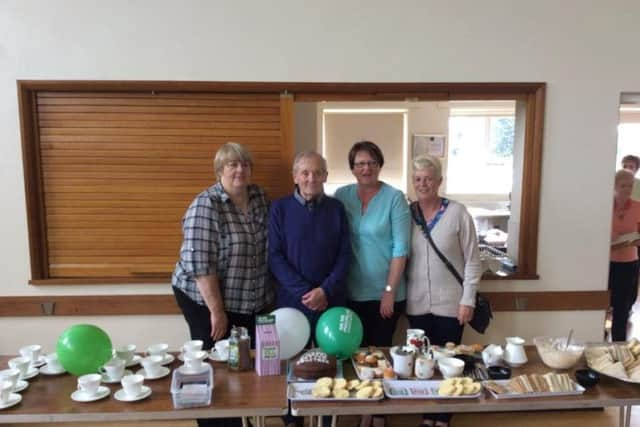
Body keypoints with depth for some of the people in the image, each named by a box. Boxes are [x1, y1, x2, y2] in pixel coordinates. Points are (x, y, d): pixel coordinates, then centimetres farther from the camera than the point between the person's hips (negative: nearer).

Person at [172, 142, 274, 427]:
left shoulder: (259, 197, 3)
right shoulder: (205, 206, -18)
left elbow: (268, 248, 11)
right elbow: (200, 265, -22)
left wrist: (269, 295, 10)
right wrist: (217, 310, -19)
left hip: (252, 302, 6)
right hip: (206, 301, -6)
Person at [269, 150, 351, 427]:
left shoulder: (336, 208, 4)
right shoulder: (280, 208, -1)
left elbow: (345, 255, 1)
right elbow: (274, 256, -6)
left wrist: (326, 290, -12)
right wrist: (304, 292, -14)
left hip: (332, 300, 1)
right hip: (293, 300, -1)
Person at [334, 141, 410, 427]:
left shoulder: (395, 198, -8)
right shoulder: (341, 196, 0)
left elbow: (400, 248, -9)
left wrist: (389, 291, -12)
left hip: (385, 292, -2)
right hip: (351, 291, 3)